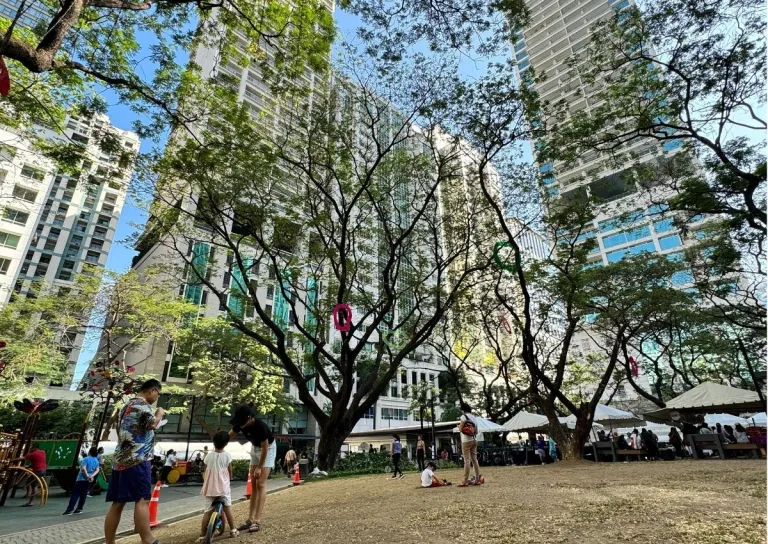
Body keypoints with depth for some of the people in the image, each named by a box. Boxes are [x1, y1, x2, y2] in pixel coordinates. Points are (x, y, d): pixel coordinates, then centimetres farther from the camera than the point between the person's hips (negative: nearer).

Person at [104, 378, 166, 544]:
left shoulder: (127, 405, 24)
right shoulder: (142, 404, -7)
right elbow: (152, 424, -18)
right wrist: (159, 413, 0)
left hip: (120, 460, 10)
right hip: (137, 459, -10)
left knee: (117, 503, 8)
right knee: (142, 500, -10)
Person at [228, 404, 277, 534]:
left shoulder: (260, 426, -37)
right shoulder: (240, 424, -19)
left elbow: (265, 448, -26)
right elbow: (229, 436, 0)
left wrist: (259, 467, -18)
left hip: (268, 449, -7)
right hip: (255, 448, 7)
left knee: (261, 484, -10)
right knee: (253, 484, 7)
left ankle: (257, 521, -8)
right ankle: (250, 519, 12)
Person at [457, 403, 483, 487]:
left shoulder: (463, 417, -7)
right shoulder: (474, 418, 14)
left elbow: (460, 429, -12)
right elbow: (476, 432, 15)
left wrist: (459, 426, 8)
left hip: (466, 440, -7)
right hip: (474, 440, 7)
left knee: (467, 460, -7)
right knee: (474, 459, 11)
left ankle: (465, 481, -5)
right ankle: (478, 479, 12)